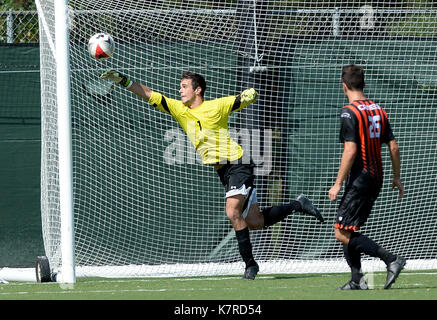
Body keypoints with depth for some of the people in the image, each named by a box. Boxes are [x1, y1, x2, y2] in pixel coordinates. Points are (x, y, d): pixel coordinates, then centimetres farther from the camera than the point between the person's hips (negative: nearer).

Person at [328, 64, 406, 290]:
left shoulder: (349, 112, -13)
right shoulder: (378, 110, 10)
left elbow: (351, 150, -21)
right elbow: (393, 147, 11)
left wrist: (338, 183, -16)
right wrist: (397, 178, 20)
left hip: (359, 179, -8)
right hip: (376, 178, 8)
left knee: (342, 233, -8)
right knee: (347, 231, 16)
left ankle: (392, 260, -16)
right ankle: (357, 280, 10)